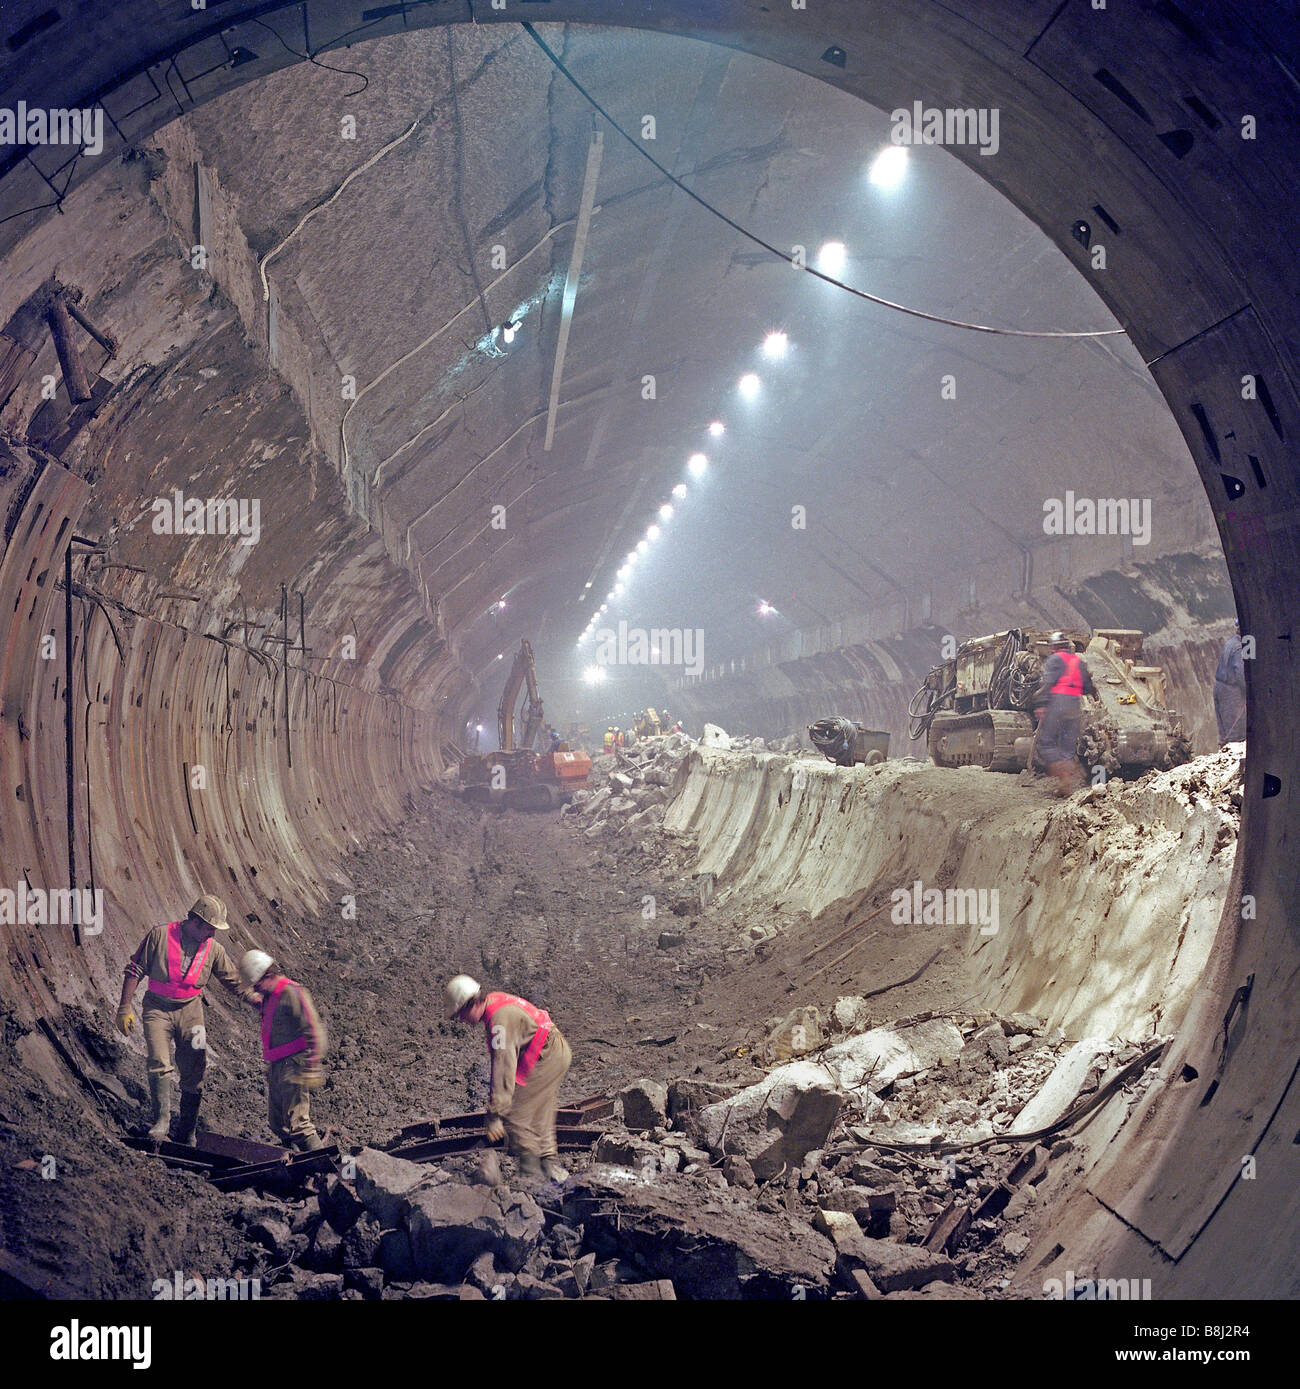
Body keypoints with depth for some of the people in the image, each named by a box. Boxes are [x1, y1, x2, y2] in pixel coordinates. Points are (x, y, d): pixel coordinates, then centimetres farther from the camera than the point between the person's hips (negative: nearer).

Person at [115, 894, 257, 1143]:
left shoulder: (214, 950, 1)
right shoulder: (160, 935, -8)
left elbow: (236, 984, 8)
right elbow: (135, 970, -2)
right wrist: (125, 1007, -5)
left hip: (190, 1011, 3)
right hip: (157, 1009, -3)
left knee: (194, 1073, 3)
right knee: (160, 1065, -21)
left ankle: (187, 1133, 15)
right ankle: (161, 1121, -17)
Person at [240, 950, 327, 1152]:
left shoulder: (292, 993, -13)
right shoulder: (268, 997, 16)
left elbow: (314, 1031, -19)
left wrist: (312, 1068, -24)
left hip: (293, 1065, -10)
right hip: (275, 1067, 10)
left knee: (296, 1122, -13)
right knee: (277, 1123, 11)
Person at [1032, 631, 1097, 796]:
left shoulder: (1054, 659, 0)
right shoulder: (1079, 661, 18)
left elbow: (1047, 682, -14)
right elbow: (1089, 688, 21)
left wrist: (1040, 704, -19)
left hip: (1056, 702, -6)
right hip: (1075, 705, 6)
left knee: (1044, 742, -2)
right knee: (1068, 747, 10)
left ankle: (1064, 770, -21)